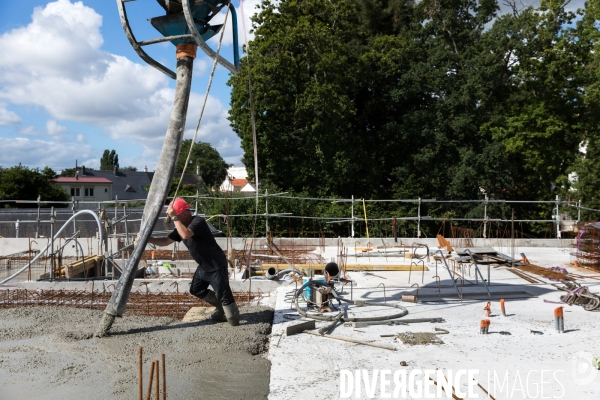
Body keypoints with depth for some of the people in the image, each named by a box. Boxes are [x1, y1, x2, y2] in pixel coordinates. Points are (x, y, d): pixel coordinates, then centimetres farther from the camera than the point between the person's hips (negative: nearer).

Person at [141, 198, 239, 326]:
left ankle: (234, 324, 6)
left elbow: (186, 235, -41)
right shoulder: (181, 227, 5)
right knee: (196, 290, 21)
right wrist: (147, 239, 0)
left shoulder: (198, 221, -23)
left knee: (223, 294, -7)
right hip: (204, 266, 10)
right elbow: (166, 241, 10)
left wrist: (174, 217, -32)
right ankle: (222, 308, 34)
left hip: (217, 265, -10)